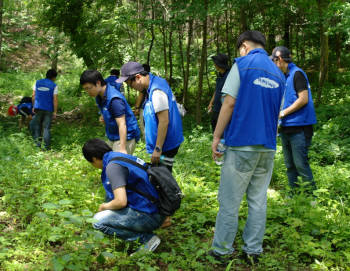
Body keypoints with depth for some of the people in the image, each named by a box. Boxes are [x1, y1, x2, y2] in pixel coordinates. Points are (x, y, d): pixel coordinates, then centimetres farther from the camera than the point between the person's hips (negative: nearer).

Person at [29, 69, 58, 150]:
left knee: (37, 125, 17)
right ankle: (47, 146, 2)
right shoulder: (54, 86, -5)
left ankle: (38, 142, 15)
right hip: (48, 109, -2)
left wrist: (33, 106, 14)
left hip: (38, 108, 2)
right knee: (46, 127, 2)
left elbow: (33, 96, 5)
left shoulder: (37, 82, 5)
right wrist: (55, 112, -5)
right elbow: (55, 100, -9)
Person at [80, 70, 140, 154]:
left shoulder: (114, 99, -25)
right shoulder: (99, 97, 3)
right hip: (112, 138, 9)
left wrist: (122, 149, -32)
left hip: (125, 137, -9)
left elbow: (122, 124, -28)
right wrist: (103, 117, -2)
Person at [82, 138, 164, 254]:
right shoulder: (121, 156, 15)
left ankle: (146, 238, -8)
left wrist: (104, 207, 0)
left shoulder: (113, 165, -14)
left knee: (98, 221, -11)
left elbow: (121, 201, -21)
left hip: (149, 216, -10)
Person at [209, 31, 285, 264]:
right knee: (258, 200, 10)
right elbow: (277, 114, 18)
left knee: (229, 201, 2)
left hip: (241, 144, -6)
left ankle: (222, 250, 8)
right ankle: (253, 250, 16)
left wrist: (216, 136, -5)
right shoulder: (278, 73, 14)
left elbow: (229, 104, -10)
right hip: (268, 147, 6)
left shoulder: (242, 65, -4)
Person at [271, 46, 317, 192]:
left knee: (300, 163, -8)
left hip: (299, 127, -9)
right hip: (286, 128, 9)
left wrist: (283, 113, -13)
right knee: (289, 164, 12)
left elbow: (303, 99, -17)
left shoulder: (297, 73, -10)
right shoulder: (284, 76, 16)